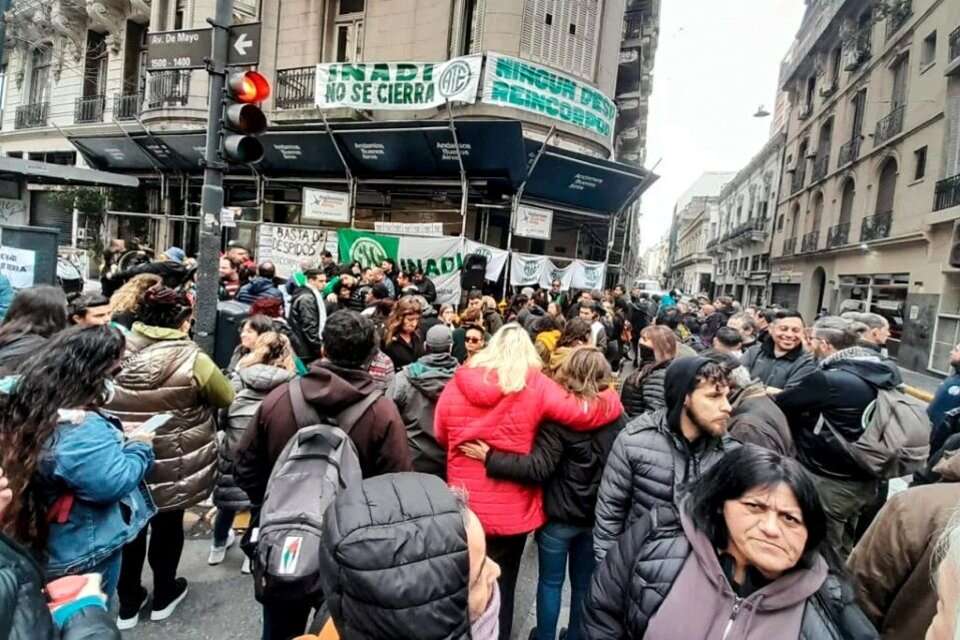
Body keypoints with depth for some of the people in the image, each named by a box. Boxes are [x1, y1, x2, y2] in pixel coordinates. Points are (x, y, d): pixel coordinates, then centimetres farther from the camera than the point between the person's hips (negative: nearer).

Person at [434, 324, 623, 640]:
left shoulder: (456, 384, -8)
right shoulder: (535, 386, -16)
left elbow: (442, 437, 6)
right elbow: (586, 413, -15)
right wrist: (612, 395, 5)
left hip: (465, 507, 2)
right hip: (511, 511, -1)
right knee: (502, 587, 24)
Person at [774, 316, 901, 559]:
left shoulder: (829, 379, -23)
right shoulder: (883, 372, 2)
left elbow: (783, 404, -14)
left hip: (831, 482, -8)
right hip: (864, 481, 8)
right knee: (842, 550, 23)